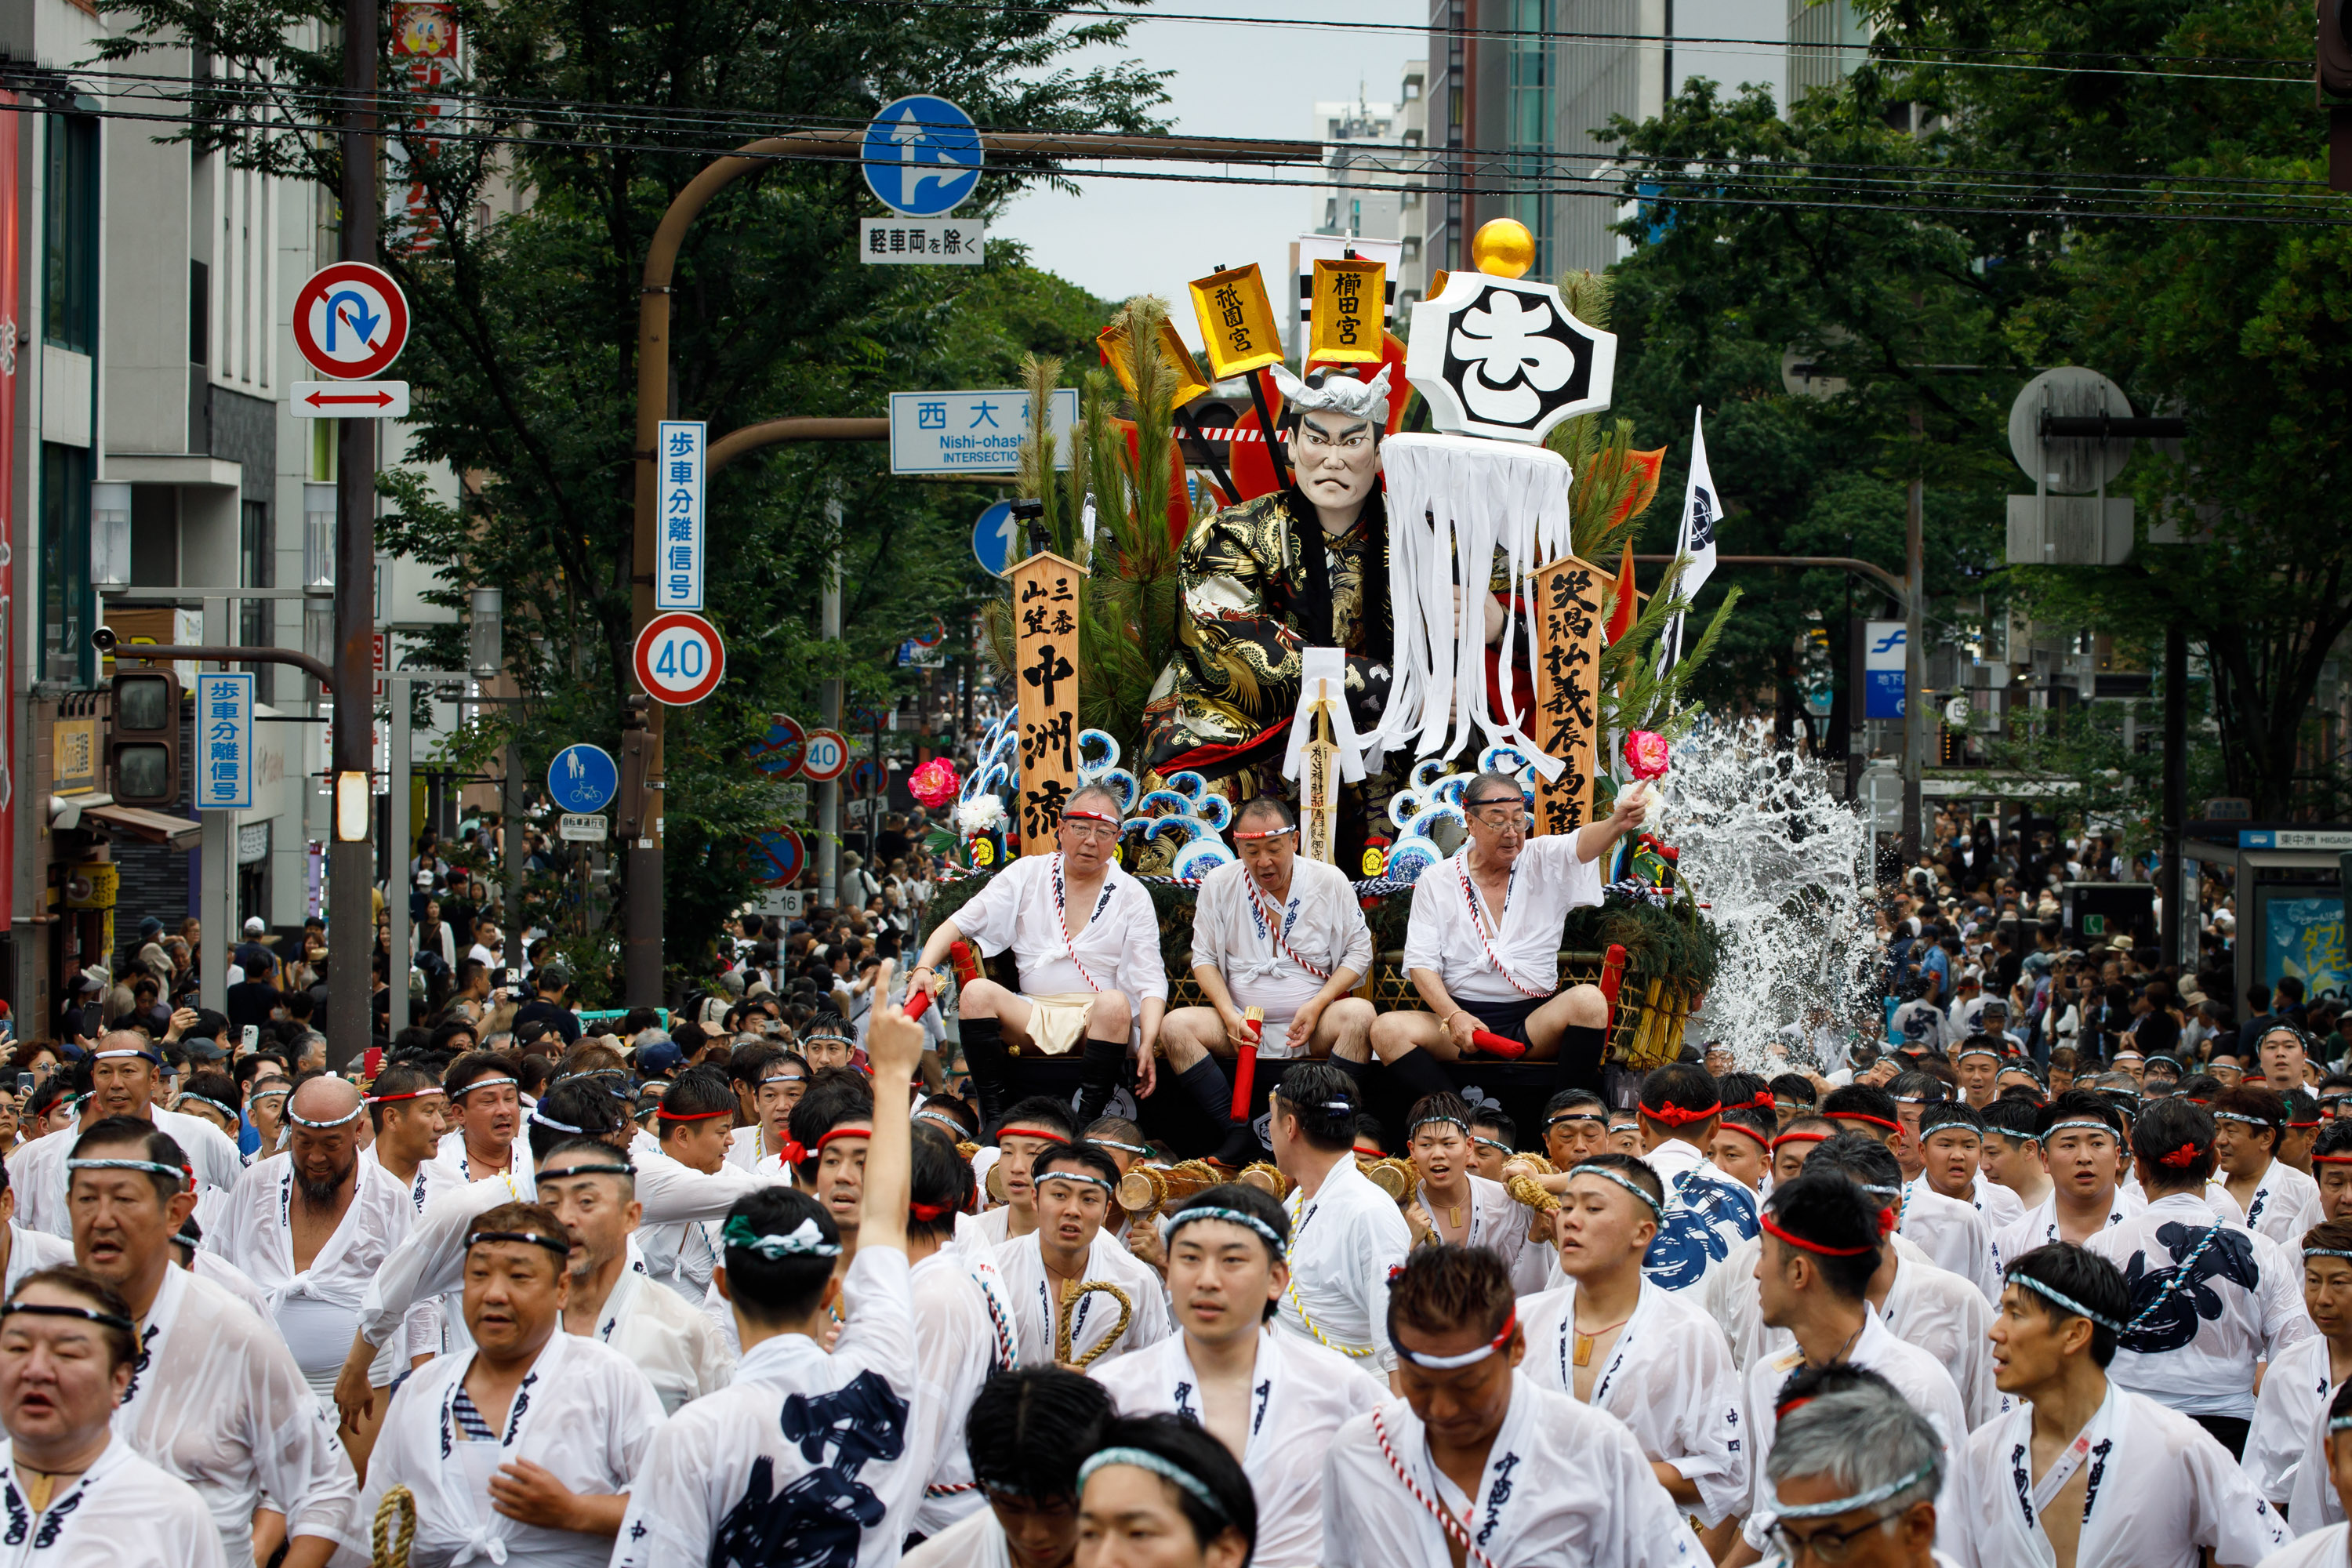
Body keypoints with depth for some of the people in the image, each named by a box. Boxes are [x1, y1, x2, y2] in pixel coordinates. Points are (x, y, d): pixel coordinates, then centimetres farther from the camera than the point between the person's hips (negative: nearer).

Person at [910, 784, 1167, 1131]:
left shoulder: (1131, 895, 7)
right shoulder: (1027, 874, 11)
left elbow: (1150, 981, -1)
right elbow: (960, 923, 8)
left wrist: (1148, 1043, -18)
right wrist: (924, 966, -12)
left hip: (1093, 1023, -2)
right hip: (1031, 1018, 2)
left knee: (1114, 1004, -36)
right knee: (976, 992, -26)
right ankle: (993, 1119, -25)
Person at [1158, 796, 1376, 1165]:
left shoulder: (1330, 882, 2)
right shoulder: (1218, 885, 5)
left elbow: (1358, 952, 3)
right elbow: (1204, 958, 7)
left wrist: (1317, 1005, -12)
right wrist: (1229, 1014, -10)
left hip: (1313, 1029, -1)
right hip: (1242, 1026, 1)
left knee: (1359, 1014, -33)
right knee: (1176, 1026, -25)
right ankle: (1238, 1133, -25)